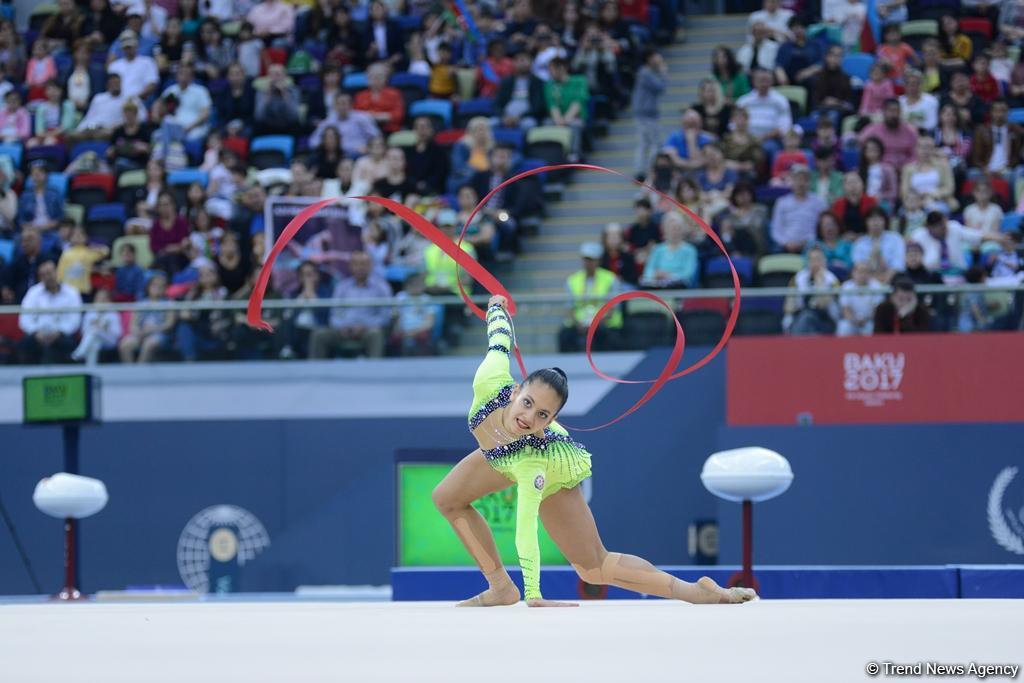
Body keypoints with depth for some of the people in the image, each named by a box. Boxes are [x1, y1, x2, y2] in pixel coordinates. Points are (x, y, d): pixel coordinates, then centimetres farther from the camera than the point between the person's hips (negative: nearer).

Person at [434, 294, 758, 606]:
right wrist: (497, 305, 4)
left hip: (556, 475, -6)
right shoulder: (490, 382, -42)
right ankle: (501, 588, 6)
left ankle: (694, 590, -1)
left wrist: (533, 598, -38)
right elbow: (499, 339, -20)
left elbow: (526, 534, -44)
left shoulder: (534, 463, -47)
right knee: (447, 498, -2)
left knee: (594, 567, -3)